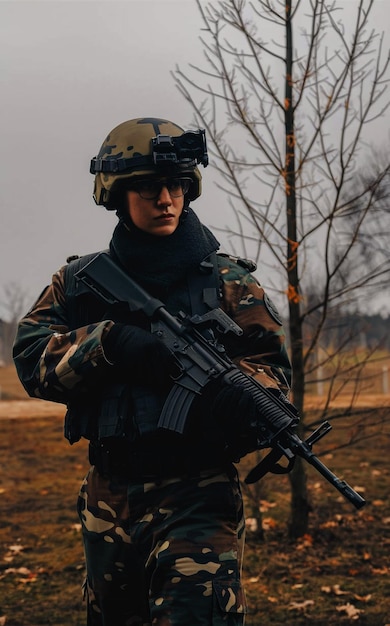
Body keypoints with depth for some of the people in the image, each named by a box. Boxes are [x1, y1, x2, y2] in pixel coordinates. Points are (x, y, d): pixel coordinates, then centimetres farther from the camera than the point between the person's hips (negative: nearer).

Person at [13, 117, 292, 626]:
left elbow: (272, 366, -4)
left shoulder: (227, 282, 1)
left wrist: (234, 390, -27)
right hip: (109, 501, 4)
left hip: (197, 494, -4)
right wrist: (110, 343, -22)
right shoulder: (79, 282, 7)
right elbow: (32, 358, -4)